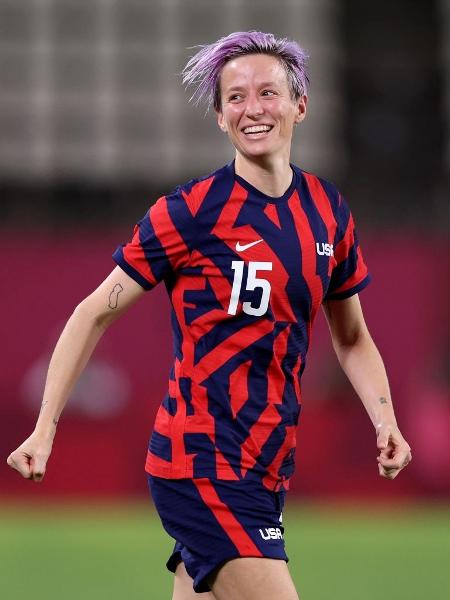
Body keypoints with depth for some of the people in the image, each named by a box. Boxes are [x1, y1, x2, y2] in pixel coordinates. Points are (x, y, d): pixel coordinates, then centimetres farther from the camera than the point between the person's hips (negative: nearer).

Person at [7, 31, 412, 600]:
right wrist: (44, 430, -9)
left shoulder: (328, 211, 9)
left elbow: (352, 339, 21)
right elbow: (94, 314, -4)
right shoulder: (191, 211, -9)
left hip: (265, 470, 6)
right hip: (202, 463, -6)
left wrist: (384, 421, 4)